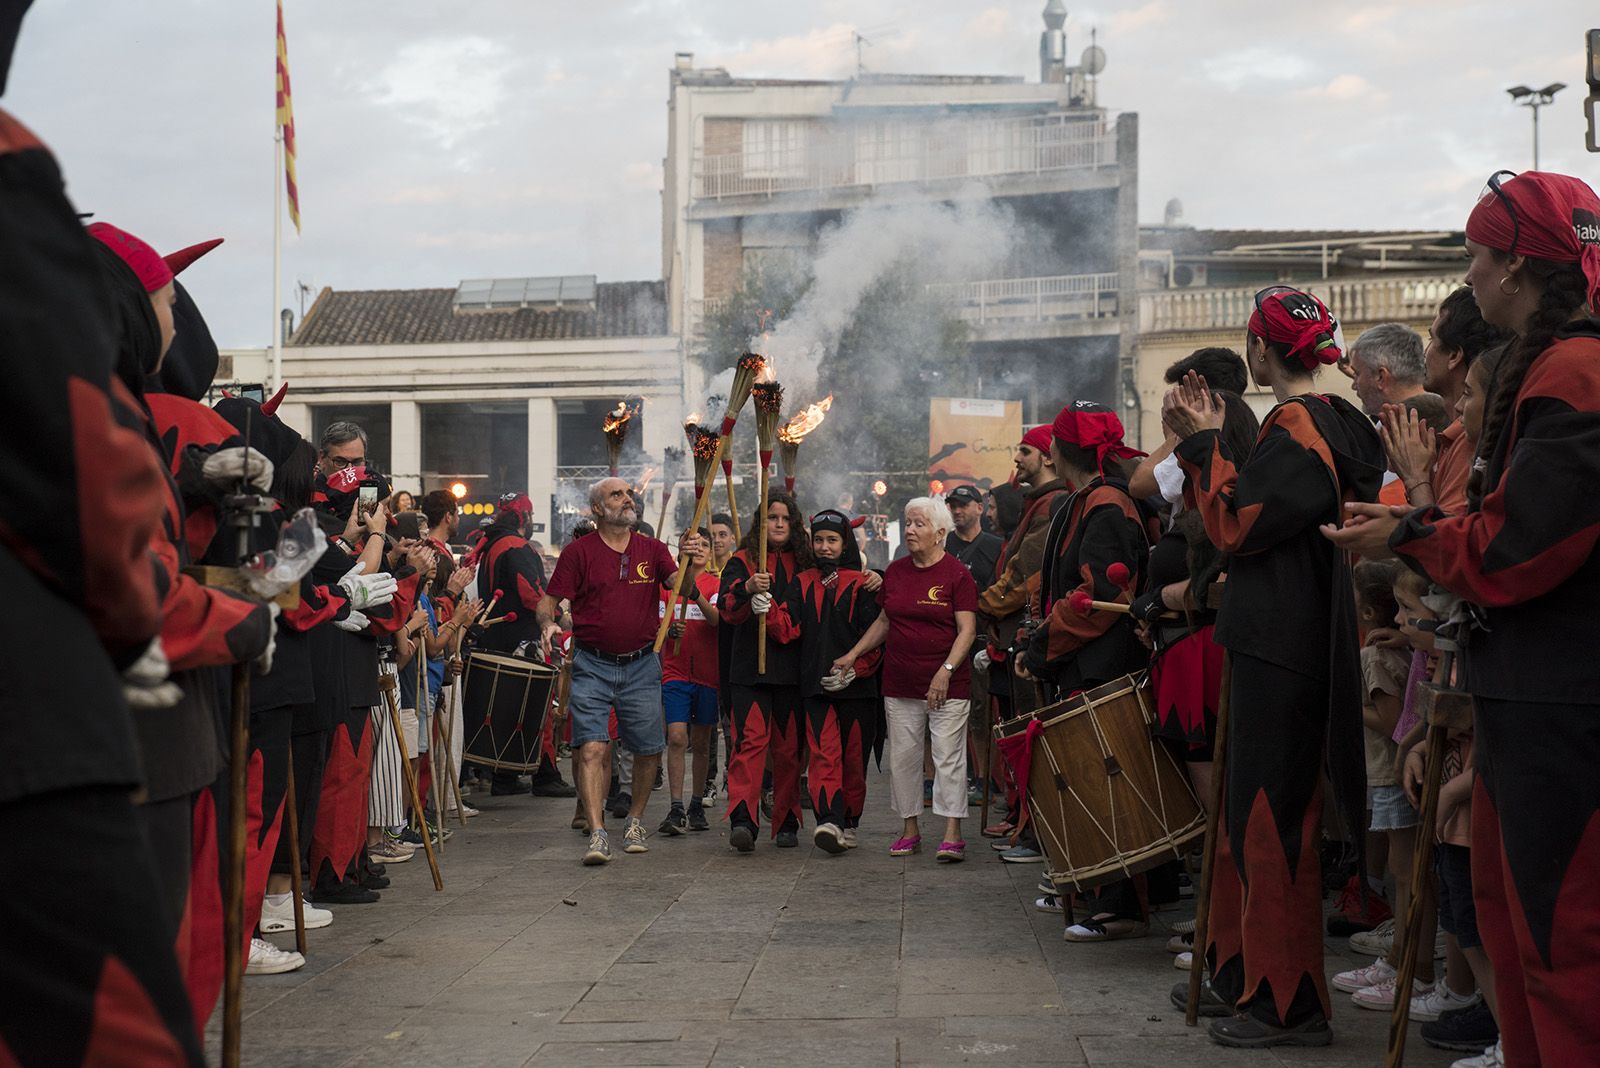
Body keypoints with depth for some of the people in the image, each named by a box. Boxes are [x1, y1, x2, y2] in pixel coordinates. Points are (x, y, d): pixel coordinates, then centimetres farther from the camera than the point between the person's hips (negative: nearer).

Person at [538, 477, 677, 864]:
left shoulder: (652, 550, 8)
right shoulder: (579, 551, 1)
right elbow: (549, 600, 0)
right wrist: (548, 622, -21)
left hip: (641, 665, 3)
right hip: (593, 665, -3)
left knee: (649, 750, 7)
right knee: (592, 748, -14)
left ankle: (635, 822, 29)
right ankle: (597, 835, -16)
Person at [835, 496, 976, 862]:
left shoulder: (957, 574, -5)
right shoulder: (895, 572, 11)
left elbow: (967, 630, -9)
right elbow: (884, 621, 19)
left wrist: (946, 670, -20)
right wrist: (854, 654, 11)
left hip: (947, 685, -5)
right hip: (900, 685, 5)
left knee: (949, 756, -7)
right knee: (903, 756, 7)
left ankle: (952, 834, -5)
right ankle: (910, 831, 16)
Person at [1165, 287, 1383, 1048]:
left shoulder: (1297, 426, -16)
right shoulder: (1333, 422, 13)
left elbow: (1236, 528, -16)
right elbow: (1255, 513, 16)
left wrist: (1205, 443, -9)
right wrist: (1205, 443, 12)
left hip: (1280, 649, -10)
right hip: (1290, 638, 10)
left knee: (1270, 816, -4)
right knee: (1251, 807, 16)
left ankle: (1289, 1004, 2)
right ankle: (1242, 976, 26)